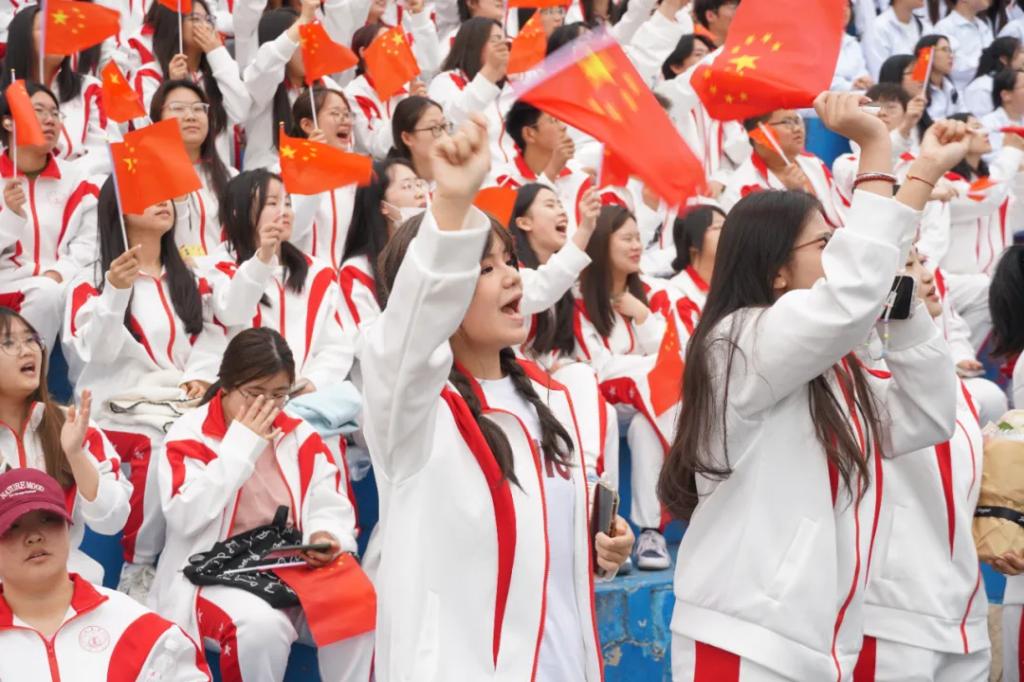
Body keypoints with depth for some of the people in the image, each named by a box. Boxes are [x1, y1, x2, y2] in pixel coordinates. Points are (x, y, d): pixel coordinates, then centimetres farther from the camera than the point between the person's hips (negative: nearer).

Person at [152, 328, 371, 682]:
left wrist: (326, 536, -16)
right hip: (213, 574, -4)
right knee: (261, 625, -37)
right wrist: (241, 446, -17)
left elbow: (331, 508, 9)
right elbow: (186, 518, -18)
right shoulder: (189, 434, -4)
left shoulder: (301, 436, 8)